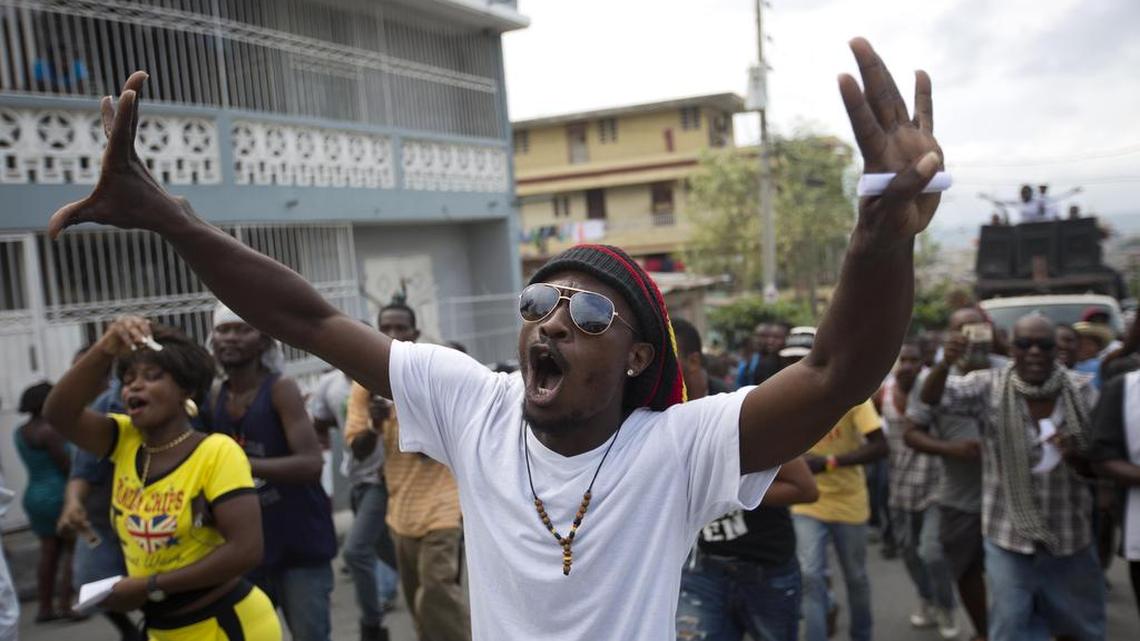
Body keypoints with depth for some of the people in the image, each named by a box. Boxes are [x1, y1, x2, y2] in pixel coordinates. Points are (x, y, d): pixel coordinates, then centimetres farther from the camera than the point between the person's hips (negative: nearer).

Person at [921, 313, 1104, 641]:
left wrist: (1076, 457, -24)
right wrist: (946, 362, -43)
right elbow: (931, 397, -23)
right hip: (1010, 535, -2)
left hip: (1070, 536, 2)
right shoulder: (989, 386, -10)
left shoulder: (1081, 391, -5)